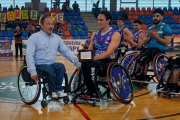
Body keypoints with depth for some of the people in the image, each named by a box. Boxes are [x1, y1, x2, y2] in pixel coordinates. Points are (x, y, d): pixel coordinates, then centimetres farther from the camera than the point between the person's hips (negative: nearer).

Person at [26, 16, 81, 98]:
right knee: (50, 70, -33)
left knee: (61, 66, -27)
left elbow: (66, 51, 14)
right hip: (39, 65, -4)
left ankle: (58, 90, -21)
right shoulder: (34, 37, -2)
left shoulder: (57, 38, 14)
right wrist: (33, 72, -21)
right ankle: (53, 91, -13)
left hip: (52, 64, 4)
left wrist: (77, 63, 0)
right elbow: (29, 55, -9)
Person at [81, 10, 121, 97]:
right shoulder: (95, 34, 16)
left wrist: (95, 58, -27)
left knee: (91, 65, -33)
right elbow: (90, 50, 14)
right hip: (96, 61, 5)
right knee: (84, 64, -28)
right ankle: (89, 89, -17)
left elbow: (109, 52, -15)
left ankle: (94, 92, -17)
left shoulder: (115, 34, -3)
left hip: (109, 62, -5)